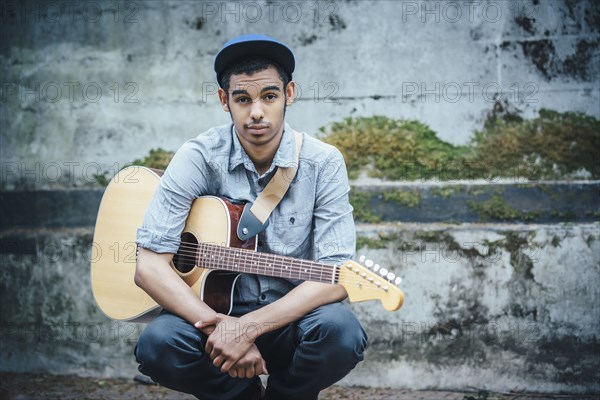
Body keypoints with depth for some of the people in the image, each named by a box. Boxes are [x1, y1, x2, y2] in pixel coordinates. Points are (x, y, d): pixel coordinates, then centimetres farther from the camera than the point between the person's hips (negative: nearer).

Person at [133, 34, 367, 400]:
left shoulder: (323, 163, -8)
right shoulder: (198, 158, -8)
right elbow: (149, 265, -13)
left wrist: (248, 327, -26)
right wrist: (221, 327, -25)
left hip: (291, 317, 0)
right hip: (213, 311, 0)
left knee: (341, 334, -32)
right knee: (158, 345, -30)